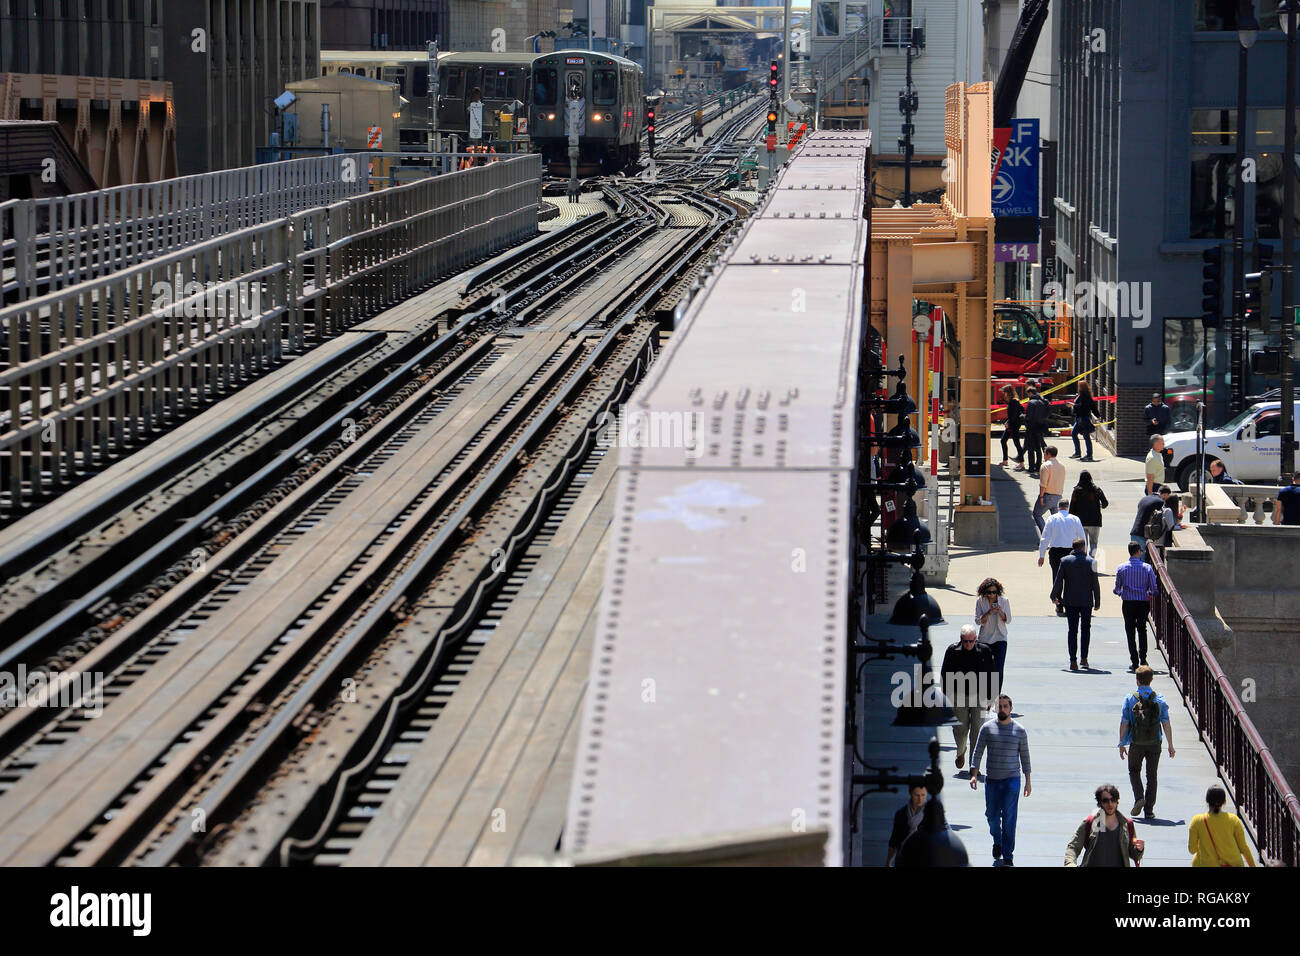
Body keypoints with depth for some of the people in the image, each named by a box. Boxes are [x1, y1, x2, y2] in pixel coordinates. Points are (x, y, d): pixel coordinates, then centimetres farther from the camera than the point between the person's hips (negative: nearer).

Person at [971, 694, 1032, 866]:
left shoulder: (1019, 731, 2)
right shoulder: (987, 728, 3)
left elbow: (1024, 756, 8)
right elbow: (978, 752, 5)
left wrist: (1028, 782, 6)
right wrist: (974, 775, -6)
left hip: (1012, 779, -2)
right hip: (992, 780, 2)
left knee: (1009, 818, -7)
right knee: (992, 815, 8)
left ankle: (1008, 856, -3)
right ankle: (997, 841, 37)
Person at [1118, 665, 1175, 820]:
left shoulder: (1130, 699, -6)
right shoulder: (1159, 699, -2)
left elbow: (1124, 723, -5)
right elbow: (1166, 723, -3)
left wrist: (1122, 744, 3)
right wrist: (1170, 745, 4)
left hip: (1136, 743, -1)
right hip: (1154, 743, 1)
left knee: (1134, 770, 18)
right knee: (1151, 775, 10)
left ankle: (1139, 797, -6)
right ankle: (1149, 810, 7)